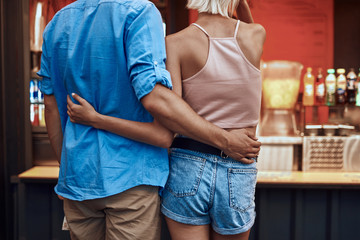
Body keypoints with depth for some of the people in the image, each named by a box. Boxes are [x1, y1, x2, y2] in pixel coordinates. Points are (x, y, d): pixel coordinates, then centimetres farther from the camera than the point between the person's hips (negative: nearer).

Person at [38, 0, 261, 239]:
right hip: (130, 175, -6)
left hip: (77, 175, 6)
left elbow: (52, 105, 11)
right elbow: (154, 97, -23)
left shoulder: (57, 22, 8)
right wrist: (223, 140, -16)